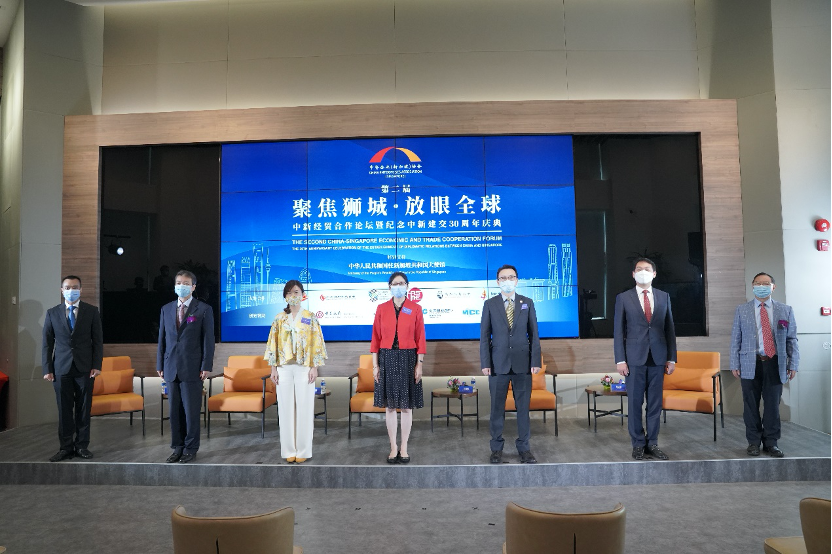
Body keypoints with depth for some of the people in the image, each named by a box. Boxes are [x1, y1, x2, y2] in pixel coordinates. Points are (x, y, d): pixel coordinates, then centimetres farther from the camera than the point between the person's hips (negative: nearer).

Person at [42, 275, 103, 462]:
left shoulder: (91, 311, 3)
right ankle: (66, 447, 14)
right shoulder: (52, 313, 6)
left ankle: (82, 446, 14)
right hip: (61, 368, 1)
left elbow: (98, 340, 2)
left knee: (84, 409, 4)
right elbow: (47, 343, 6)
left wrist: (96, 365, -5)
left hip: (84, 368, -1)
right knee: (64, 410, 5)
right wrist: (47, 369, 0)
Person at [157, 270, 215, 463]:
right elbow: (162, 339, 13)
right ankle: (177, 448, 21)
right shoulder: (166, 309, 11)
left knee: (191, 410, 2)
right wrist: (160, 365, 8)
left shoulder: (204, 309, -1)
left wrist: (206, 366, -9)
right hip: (171, 368, 4)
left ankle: (191, 449, 14)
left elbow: (208, 340, -4)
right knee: (175, 410, 10)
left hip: (192, 368, -4)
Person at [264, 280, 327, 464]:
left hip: (304, 368, -2)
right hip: (284, 368, 2)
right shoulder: (279, 319, 8)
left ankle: (303, 450, 9)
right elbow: (273, 344, 8)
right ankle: (289, 450, 13)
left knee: (304, 408, -1)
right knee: (285, 408, 4)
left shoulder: (311, 318, 3)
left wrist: (314, 367, -7)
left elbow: (316, 343, 0)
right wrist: (273, 368, 2)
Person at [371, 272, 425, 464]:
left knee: (406, 405, 5)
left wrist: (419, 364, -6)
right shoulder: (381, 309, 3)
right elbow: (376, 338, 2)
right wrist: (375, 365, -2)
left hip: (408, 359, -1)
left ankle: (404, 448, 17)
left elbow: (420, 338, -1)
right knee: (389, 405, 6)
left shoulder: (415, 308, 0)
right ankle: (393, 448, 17)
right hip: (387, 359, 1)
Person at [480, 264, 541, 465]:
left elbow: (534, 334, 5)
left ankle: (524, 448, 17)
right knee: (497, 408, 6)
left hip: (522, 364, 1)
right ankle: (497, 449, 18)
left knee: (523, 407, 5)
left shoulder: (527, 303, 7)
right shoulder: (489, 304, 4)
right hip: (498, 364, -1)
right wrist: (485, 363, -5)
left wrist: (536, 361, -2)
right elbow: (484, 336, 2)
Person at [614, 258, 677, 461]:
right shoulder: (623, 298, 1)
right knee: (635, 402, 3)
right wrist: (620, 360, -6)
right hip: (634, 358, -2)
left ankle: (652, 443, 18)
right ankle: (638, 444, 14)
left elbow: (669, 328, 10)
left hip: (658, 358, 2)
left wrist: (671, 358, 4)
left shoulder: (664, 297, 9)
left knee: (655, 403, 7)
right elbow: (618, 331, 0)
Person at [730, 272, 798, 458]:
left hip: (775, 364, 1)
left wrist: (793, 364, 1)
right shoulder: (742, 310, 5)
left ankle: (771, 442, 20)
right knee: (751, 406, 5)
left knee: (773, 405, 7)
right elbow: (735, 339, 4)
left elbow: (791, 339, 7)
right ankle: (753, 442, 17)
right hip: (750, 364, -1)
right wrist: (735, 364, -1)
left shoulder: (786, 310, 8)